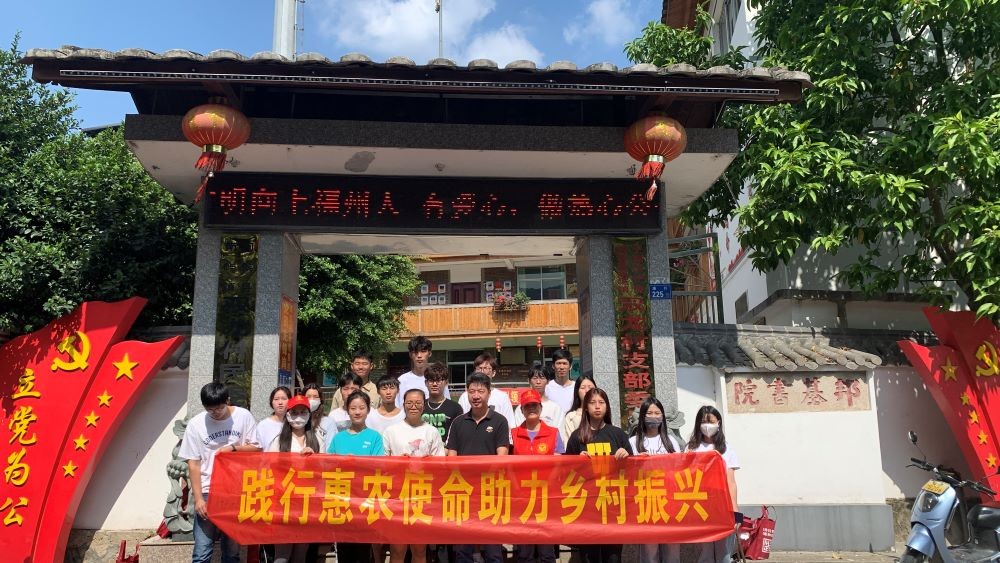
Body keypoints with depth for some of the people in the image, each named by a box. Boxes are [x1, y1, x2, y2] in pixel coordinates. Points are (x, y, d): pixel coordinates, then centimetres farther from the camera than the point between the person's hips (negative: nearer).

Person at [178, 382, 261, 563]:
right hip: (207, 492, -1)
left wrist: (233, 448, -12)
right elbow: (193, 464, -3)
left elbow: (256, 448, 6)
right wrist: (198, 498, -9)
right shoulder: (195, 424, -4)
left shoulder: (244, 416, -1)